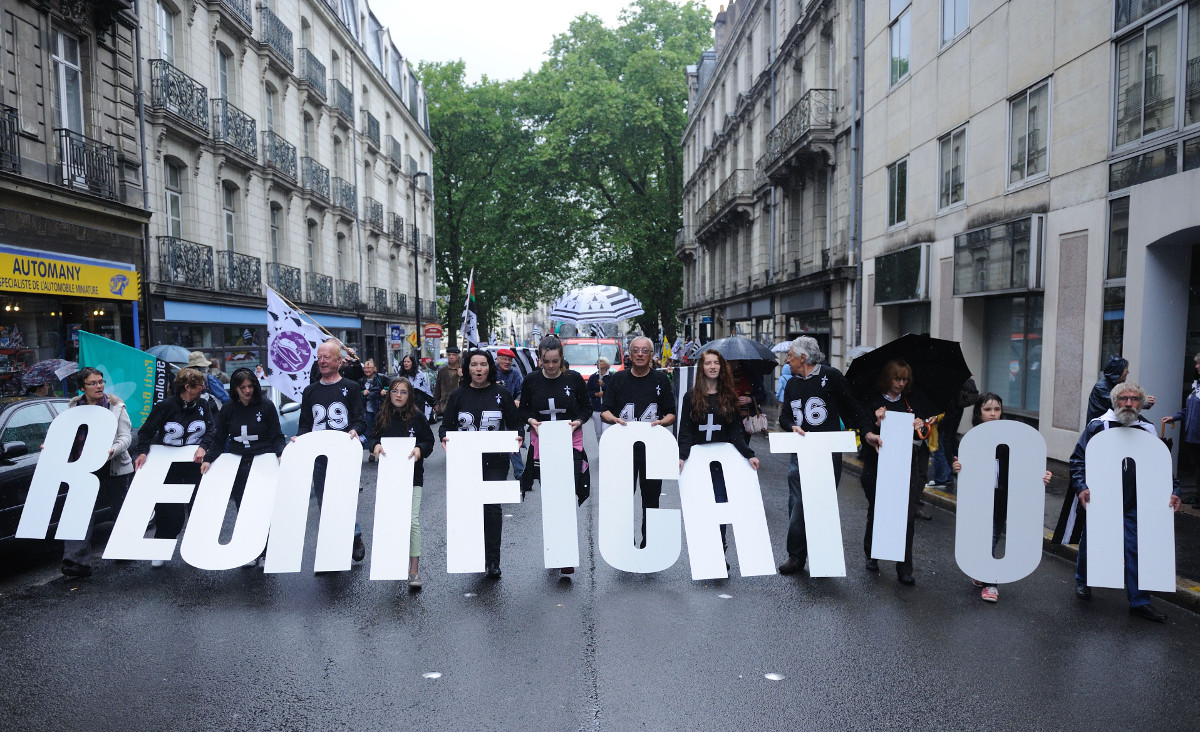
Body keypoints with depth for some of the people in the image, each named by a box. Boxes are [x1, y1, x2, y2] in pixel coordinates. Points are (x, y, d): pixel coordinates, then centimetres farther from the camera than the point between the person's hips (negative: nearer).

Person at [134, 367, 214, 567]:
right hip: (167, 464, -2)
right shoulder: (165, 406, -8)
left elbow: (212, 431, 0)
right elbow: (146, 431, -2)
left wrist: (203, 447, -19)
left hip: (194, 462, 3)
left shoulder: (203, 406, 2)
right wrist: (142, 452, -16)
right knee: (168, 508, -3)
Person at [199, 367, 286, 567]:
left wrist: (281, 454, -16)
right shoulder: (228, 409, 7)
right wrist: (208, 459, -1)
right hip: (238, 466, 3)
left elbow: (277, 437, 0)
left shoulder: (266, 407, -1)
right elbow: (218, 440, 11)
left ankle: (263, 550, 7)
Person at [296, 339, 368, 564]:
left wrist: (354, 430, -20)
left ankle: (355, 537, 12)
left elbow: (360, 421, 1)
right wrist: (299, 437, -3)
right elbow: (304, 424, 16)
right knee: (323, 502, 6)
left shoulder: (350, 388, 4)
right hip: (318, 454, 4)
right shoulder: (310, 391, 15)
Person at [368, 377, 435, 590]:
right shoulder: (382, 416, 7)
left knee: (412, 520, -10)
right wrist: (375, 446, -10)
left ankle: (414, 570, -6)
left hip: (412, 474, -3)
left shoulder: (418, 417, -1)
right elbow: (373, 438, 12)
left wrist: (420, 449, -18)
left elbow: (429, 441, 2)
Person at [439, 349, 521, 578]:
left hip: (495, 461, -1)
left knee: (492, 507, -6)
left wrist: (517, 438, -10)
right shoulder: (458, 395, 6)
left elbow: (515, 423, 9)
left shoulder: (501, 394, 5)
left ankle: (492, 561, 3)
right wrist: (445, 437, -11)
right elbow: (446, 424, 10)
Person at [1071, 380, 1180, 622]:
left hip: (1133, 504, 2)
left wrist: (1172, 490, -3)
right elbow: (1077, 459, -7)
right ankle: (1082, 581, 37)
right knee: (1091, 542, 14)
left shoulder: (1147, 430, 1)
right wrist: (1081, 487, -18)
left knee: (1136, 549, 2)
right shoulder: (1098, 426, -9)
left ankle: (1140, 602, 12)